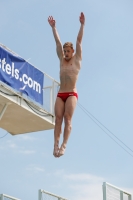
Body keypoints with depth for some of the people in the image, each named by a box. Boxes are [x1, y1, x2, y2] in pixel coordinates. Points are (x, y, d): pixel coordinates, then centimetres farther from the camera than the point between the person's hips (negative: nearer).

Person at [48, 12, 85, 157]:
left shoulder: (76, 59, 6)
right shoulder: (62, 60, 15)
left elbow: (79, 40, 0)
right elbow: (57, 42, 13)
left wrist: (82, 24, -5)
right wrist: (53, 27, 12)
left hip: (72, 94, -4)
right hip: (60, 94, 4)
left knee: (67, 118, -16)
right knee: (58, 118, -11)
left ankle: (63, 145, -24)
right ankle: (56, 145, -19)